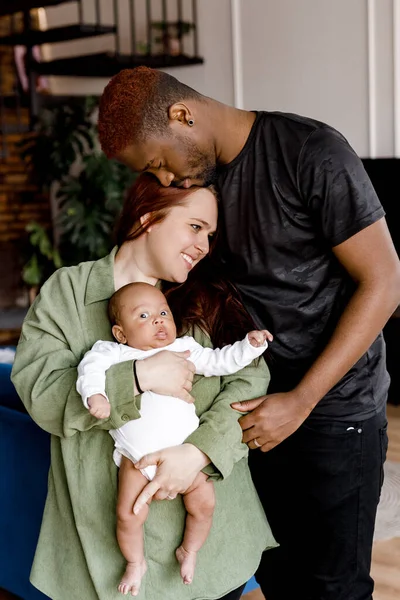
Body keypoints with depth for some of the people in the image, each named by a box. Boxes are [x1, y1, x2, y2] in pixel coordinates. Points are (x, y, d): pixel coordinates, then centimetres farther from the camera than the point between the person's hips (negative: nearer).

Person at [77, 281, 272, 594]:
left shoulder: (185, 349, 7)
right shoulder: (114, 353, 0)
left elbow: (220, 361, 11)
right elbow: (91, 365, -14)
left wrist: (249, 345, 1)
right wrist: (95, 394, -31)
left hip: (183, 451, 2)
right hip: (135, 457, -1)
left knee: (204, 502, -3)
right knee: (129, 516, -3)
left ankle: (189, 551, 27)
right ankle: (135, 563, 27)